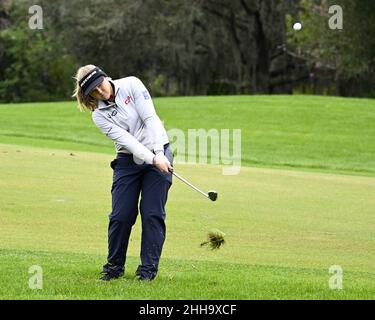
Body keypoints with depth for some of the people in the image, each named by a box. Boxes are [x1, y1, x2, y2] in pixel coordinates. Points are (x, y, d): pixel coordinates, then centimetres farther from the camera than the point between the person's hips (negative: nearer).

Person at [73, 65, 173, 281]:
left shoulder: (131, 85, -6)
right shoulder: (99, 115, -2)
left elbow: (150, 118, -12)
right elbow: (125, 139, -14)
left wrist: (160, 154, -21)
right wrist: (151, 159, -26)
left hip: (159, 153, -2)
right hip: (128, 160, 2)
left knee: (153, 213, -6)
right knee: (121, 215, -4)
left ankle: (149, 269, 0)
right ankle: (114, 267, 13)